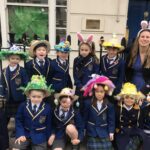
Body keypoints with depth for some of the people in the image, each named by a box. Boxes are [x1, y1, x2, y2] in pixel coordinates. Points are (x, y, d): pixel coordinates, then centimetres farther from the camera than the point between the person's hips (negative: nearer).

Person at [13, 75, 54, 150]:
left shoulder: (47, 108, -7)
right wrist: (20, 134, -11)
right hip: (25, 134, 2)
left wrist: (47, 138, 0)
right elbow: (18, 121, 1)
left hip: (40, 137, -1)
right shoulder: (23, 106, -4)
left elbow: (48, 124, 0)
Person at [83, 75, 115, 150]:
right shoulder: (88, 104, -4)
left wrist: (111, 132, -5)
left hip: (104, 133, 1)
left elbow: (111, 120, -1)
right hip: (92, 133, 0)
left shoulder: (109, 105, -3)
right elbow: (85, 118, 2)